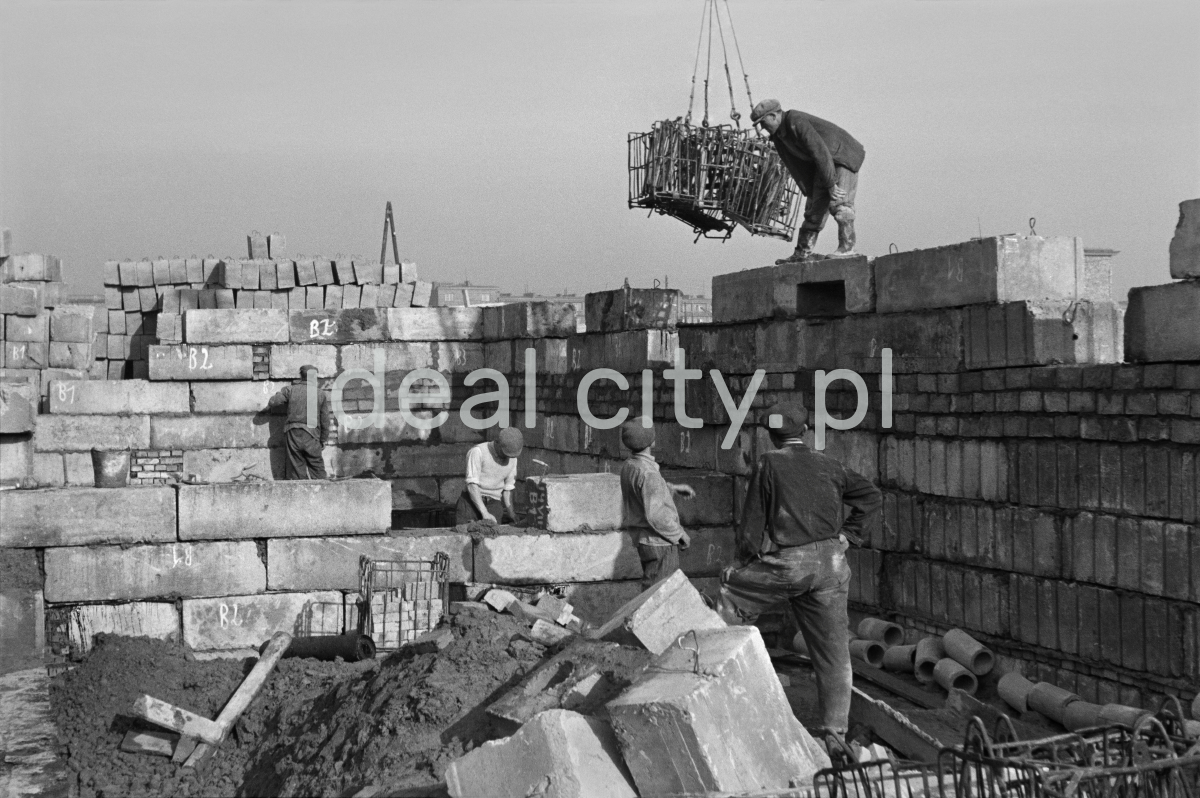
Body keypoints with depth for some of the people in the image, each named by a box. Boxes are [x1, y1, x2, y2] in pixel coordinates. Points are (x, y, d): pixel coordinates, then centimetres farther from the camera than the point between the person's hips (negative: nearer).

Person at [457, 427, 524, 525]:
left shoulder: (512, 458, 8)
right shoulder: (477, 452, -11)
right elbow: (472, 485, -17)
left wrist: (511, 514, 8)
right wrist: (485, 513, -23)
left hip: (493, 505, 4)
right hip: (470, 503, -4)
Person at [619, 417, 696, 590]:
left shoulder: (629, 466, 4)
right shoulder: (648, 473, -24)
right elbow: (655, 515, -26)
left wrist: (674, 488, 21)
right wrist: (679, 533, -14)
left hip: (644, 540, 9)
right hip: (660, 543, -9)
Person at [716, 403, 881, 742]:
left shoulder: (768, 465, -1)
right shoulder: (828, 465, 11)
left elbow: (752, 523, -1)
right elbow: (872, 496, 14)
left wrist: (746, 560, 12)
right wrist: (846, 534, 15)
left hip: (786, 563, -4)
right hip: (830, 564, 4)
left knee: (731, 593, 19)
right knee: (833, 650, 9)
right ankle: (835, 729, 11)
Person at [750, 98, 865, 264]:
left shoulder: (797, 122, -28)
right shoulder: (778, 135, 1)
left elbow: (820, 152, -30)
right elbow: (795, 163, 7)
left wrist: (831, 184, -28)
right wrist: (809, 188, 4)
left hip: (845, 155, -9)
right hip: (822, 163, 9)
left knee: (839, 202, -18)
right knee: (815, 204, 4)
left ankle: (847, 248, -13)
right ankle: (803, 252, 3)